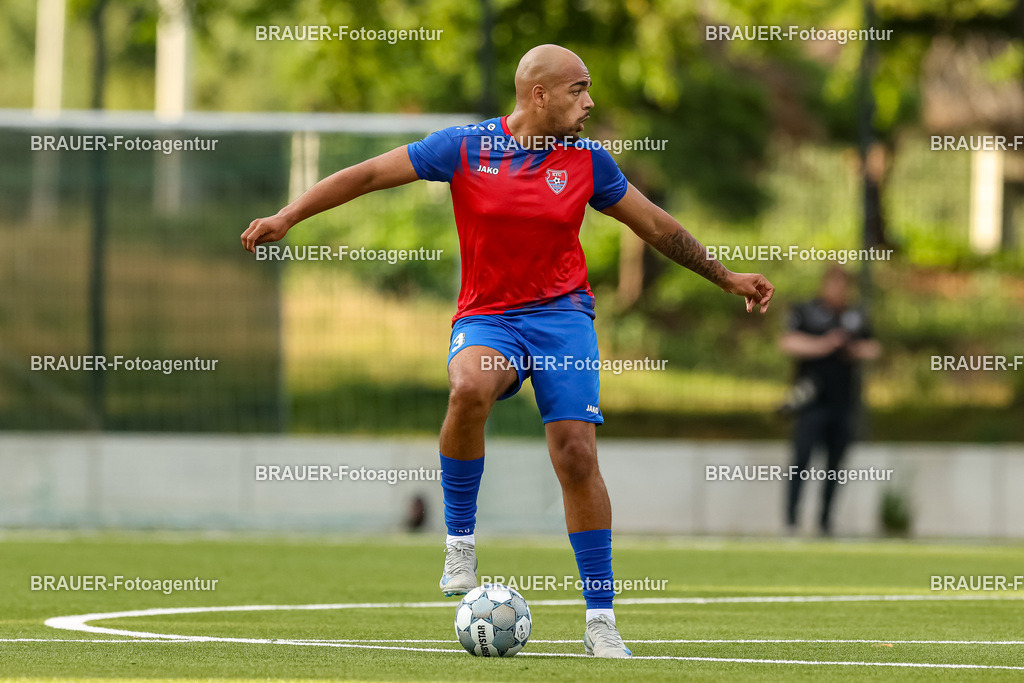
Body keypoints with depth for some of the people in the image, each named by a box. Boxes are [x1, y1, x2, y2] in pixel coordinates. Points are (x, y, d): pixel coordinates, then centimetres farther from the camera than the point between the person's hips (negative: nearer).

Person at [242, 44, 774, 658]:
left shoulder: (586, 161, 3)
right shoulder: (464, 147, -4)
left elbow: (656, 226, 16)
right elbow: (368, 175, -1)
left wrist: (726, 278, 21)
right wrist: (287, 217, -7)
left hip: (561, 313, 2)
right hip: (486, 317, -1)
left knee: (577, 456, -11)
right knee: (469, 388, -35)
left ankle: (601, 620, -1)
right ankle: (460, 539, -16)